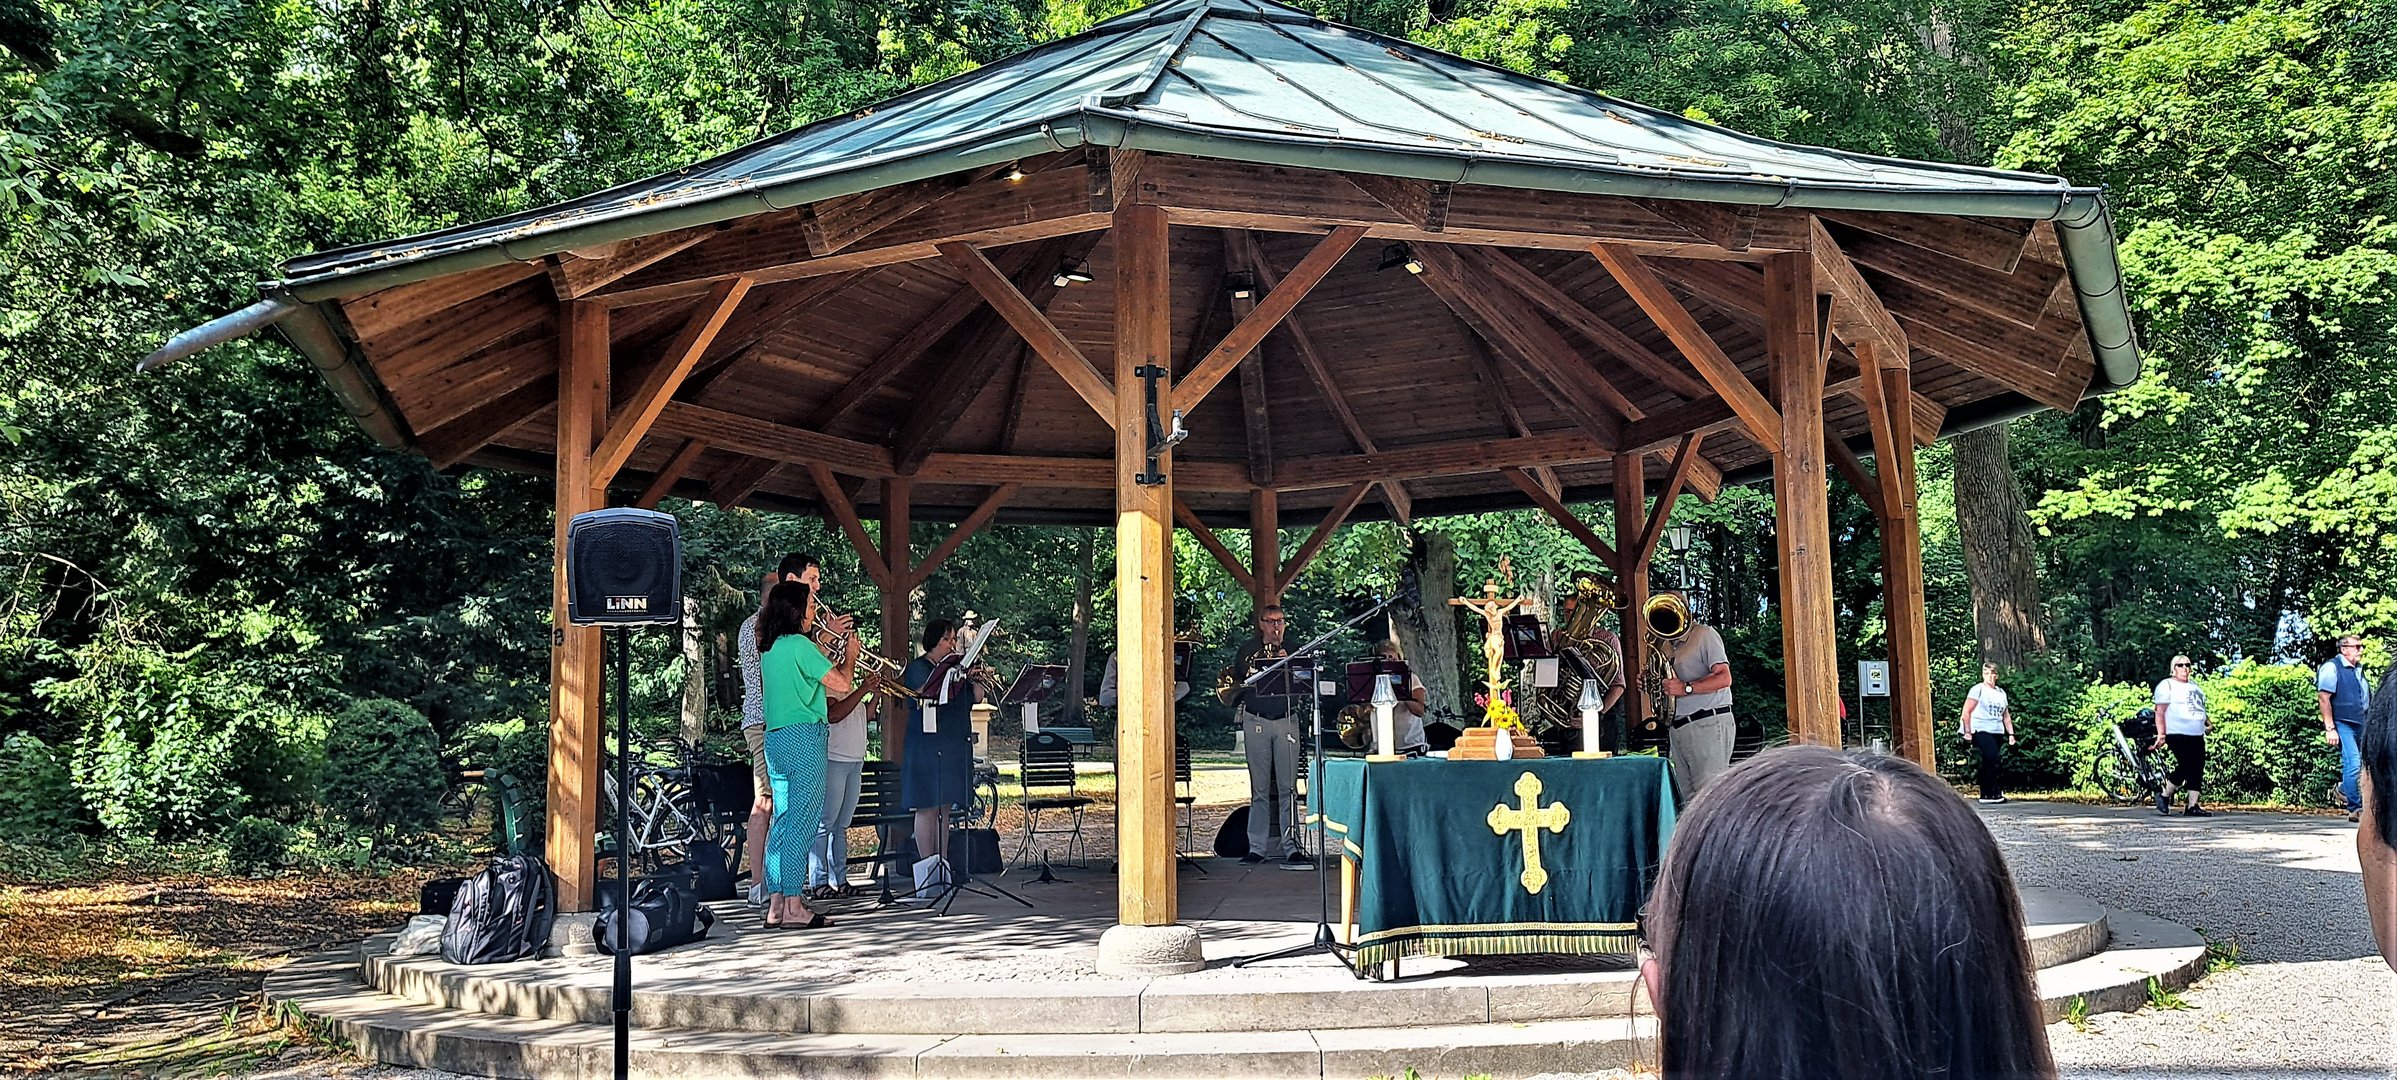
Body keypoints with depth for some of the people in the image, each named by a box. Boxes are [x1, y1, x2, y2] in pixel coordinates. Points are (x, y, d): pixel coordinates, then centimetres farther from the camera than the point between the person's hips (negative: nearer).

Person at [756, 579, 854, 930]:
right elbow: (842, 685, -11)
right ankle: (794, 905, -5)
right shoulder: (800, 646, -12)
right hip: (803, 736, -9)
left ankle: (775, 904, 11)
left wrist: (836, 660, 23)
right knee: (803, 821, -5)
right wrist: (850, 657, 7)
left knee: (783, 819, 11)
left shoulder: (768, 648, 14)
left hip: (774, 738, 9)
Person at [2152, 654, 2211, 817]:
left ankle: (2192, 806, 5)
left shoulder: (2194, 685, 20)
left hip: (2197, 735, 8)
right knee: (2185, 767, -16)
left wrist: (2207, 724, 19)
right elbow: (2160, 712, -10)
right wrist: (2161, 735, -17)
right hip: (2177, 734, -8)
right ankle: (2164, 794, 2)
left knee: (2197, 770, 2)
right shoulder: (2167, 685, -4)